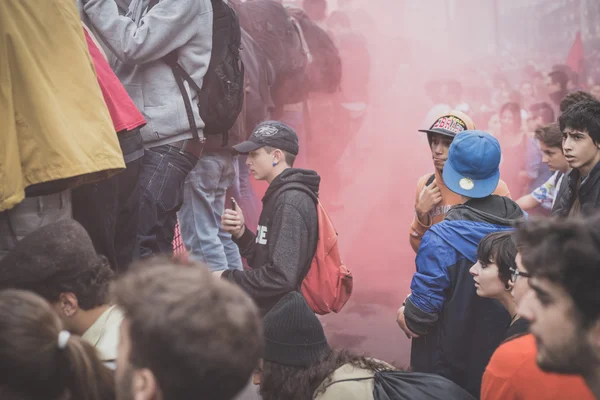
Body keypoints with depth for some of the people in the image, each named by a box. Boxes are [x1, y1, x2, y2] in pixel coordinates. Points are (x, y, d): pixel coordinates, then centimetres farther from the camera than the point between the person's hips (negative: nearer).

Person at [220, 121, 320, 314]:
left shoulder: (290, 203, -16)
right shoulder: (279, 195, 14)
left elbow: (281, 277, -23)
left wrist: (228, 278, -12)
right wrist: (240, 233, 0)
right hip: (266, 308, 10)